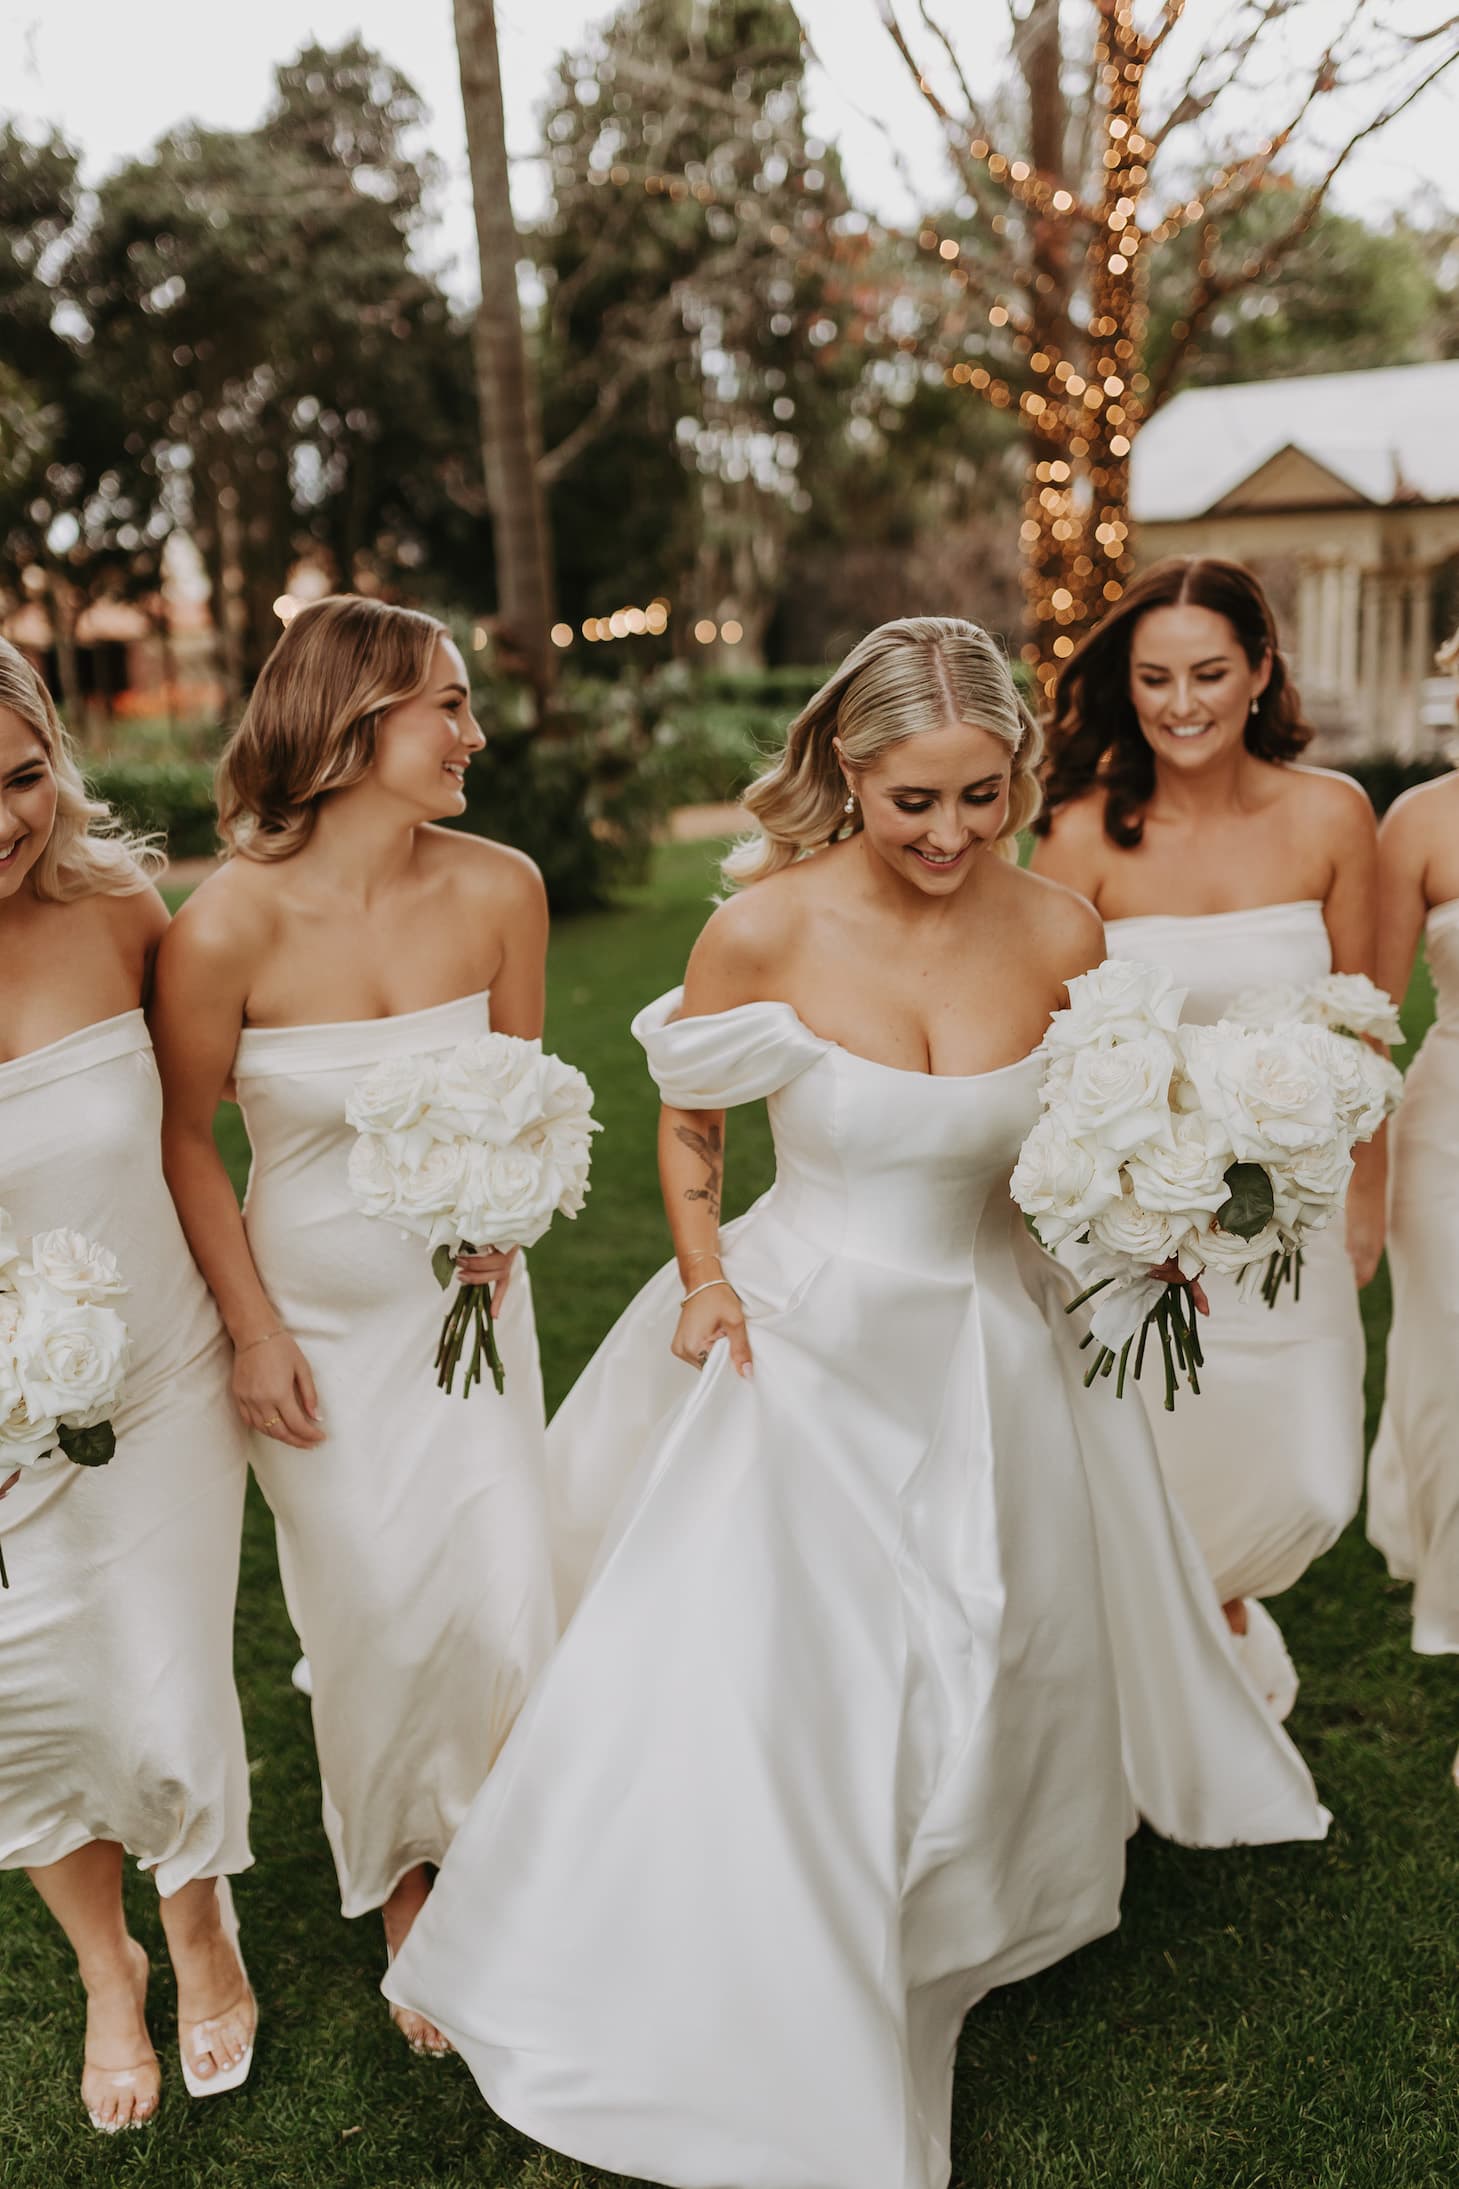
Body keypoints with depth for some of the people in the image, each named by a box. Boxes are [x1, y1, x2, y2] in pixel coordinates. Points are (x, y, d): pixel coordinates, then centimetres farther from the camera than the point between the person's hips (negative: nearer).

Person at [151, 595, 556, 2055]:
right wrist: (254, 1329, -5)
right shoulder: (227, 923, -22)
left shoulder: (498, 887, -13)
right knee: (376, 1608, 10)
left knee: (504, 1597, 4)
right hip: (314, 1311, -2)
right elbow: (181, 1135, -7)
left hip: (465, 1294, 3)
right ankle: (399, 1894, 39)